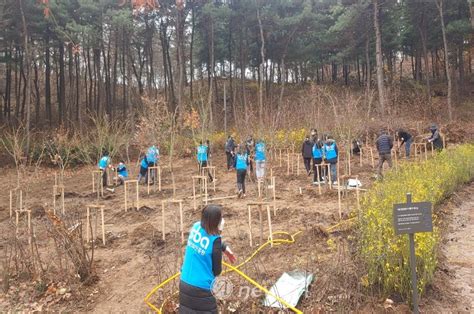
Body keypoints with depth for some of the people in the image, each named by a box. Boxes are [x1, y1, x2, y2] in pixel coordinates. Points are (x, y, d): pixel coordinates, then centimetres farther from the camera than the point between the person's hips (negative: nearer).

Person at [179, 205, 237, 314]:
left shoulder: (196, 226, -4)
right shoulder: (214, 240, -20)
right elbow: (217, 270, -8)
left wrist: (224, 247, 12)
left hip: (184, 284, 7)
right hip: (201, 288, -7)